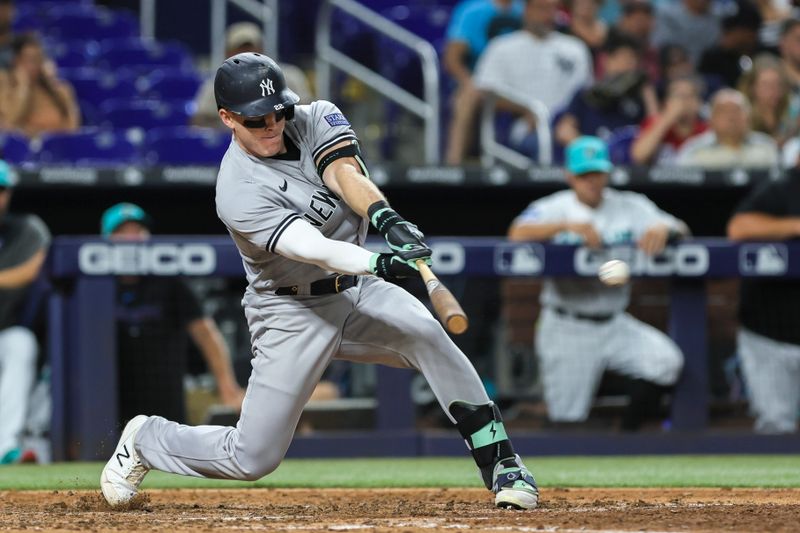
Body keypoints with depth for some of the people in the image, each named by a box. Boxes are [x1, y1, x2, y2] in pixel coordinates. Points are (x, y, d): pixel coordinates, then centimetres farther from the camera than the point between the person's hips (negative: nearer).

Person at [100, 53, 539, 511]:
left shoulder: (316, 119, -5)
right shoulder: (240, 194, -22)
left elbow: (345, 173, -23)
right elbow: (312, 249, -36)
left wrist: (386, 217, -44)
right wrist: (380, 263, -52)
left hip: (356, 287, 5)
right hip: (292, 314, -4)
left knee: (426, 333, -27)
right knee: (253, 459, -2)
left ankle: (501, 464, -21)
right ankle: (146, 439, 27)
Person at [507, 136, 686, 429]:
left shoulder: (630, 207, 5)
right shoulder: (554, 208, -2)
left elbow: (680, 229, -1)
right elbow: (518, 234, -21)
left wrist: (663, 229, -26)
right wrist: (568, 225, -35)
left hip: (614, 325, 2)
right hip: (566, 328, -2)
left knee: (667, 360, -22)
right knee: (567, 425, -3)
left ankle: (628, 433, -3)